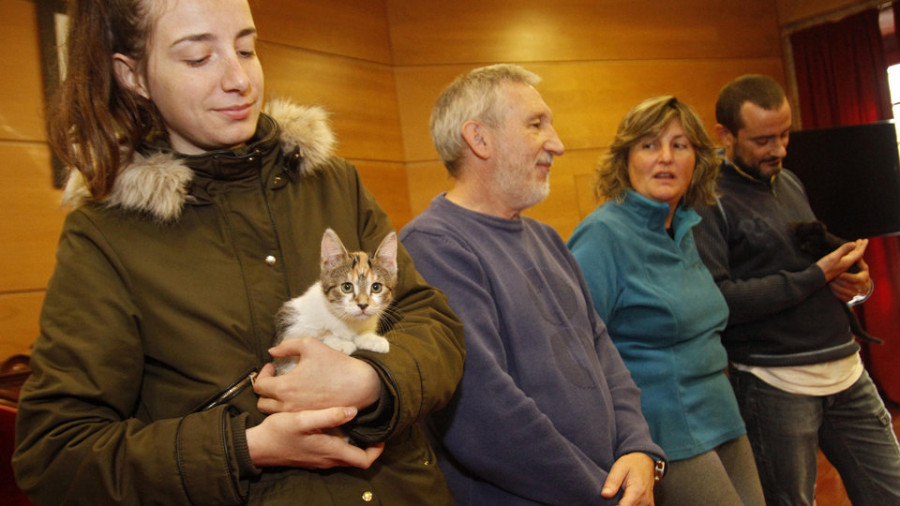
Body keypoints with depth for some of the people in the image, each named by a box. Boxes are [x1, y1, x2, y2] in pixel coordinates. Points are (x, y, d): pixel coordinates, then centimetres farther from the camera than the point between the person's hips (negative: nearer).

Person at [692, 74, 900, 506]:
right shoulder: (706, 202, -13)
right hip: (776, 384, -7)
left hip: (846, 369, 7)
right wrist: (816, 276, -19)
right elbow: (717, 300, -23)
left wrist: (855, 279, 2)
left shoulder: (790, 182, 12)